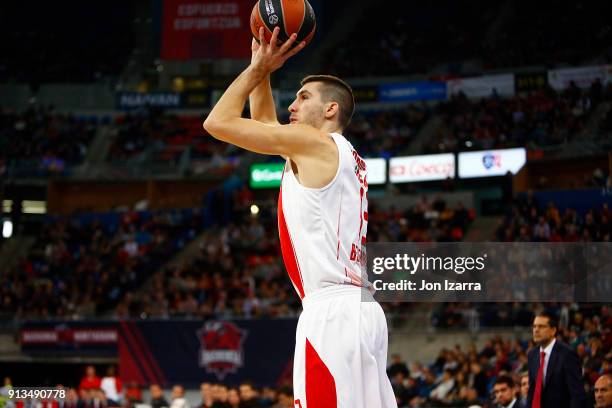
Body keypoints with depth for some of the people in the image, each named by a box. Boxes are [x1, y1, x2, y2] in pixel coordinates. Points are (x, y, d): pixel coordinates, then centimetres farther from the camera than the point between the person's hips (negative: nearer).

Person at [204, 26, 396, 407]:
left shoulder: (313, 141, -3)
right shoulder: (345, 156, 23)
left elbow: (218, 122, -1)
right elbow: (262, 125, 37)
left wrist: (257, 68, 10)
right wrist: (262, 72, 31)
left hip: (332, 311, -9)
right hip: (363, 309, 9)